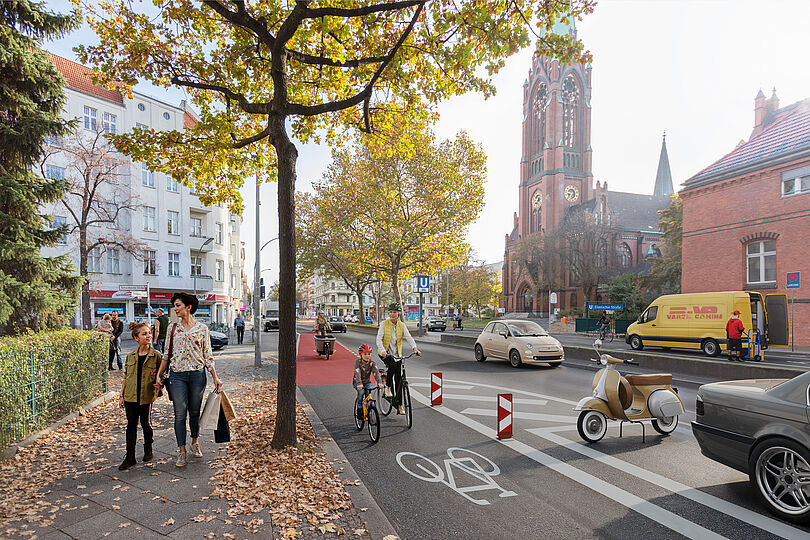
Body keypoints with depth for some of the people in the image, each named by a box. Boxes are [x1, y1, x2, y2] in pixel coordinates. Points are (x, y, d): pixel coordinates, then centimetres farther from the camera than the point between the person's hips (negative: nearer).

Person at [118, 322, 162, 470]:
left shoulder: (157, 356, -4)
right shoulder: (130, 356, 5)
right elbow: (125, 377, 12)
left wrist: (159, 384, -17)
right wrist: (121, 395, 9)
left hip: (146, 397, -3)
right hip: (130, 396, 3)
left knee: (146, 424, 7)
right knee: (131, 425, 7)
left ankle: (148, 451, 29)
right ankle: (130, 457, 16)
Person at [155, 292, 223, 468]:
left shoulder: (202, 328, -1)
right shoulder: (173, 328, 4)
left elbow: (207, 355, 2)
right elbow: (167, 354, 9)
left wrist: (215, 377, -1)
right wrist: (158, 375, 2)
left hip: (197, 374, -1)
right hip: (177, 375, 1)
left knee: (195, 411, 10)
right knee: (180, 413, 1)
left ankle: (195, 442, 31)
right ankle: (181, 450, 10)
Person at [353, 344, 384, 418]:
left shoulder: (372, 363, -12)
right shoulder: (357, 362, -19)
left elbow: (376, 373, -26)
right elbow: (357, 373, -32)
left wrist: (379, 383, -43)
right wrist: (359, 384, -47)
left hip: (367, 382, 2)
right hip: (357, 382, -2)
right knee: (361, 392, -29)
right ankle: (359, 410, -11)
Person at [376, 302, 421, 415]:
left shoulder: (402, 325, 2)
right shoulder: (384, 324, -6)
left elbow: (409, 337, -7)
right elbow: (379, 339, -14)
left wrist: (415, 348, -26)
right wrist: (383, 351, -32)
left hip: (397, 354, 3)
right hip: (385, 353, -3)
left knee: (399, 379, 0)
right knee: (392, 364, -35)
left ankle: (399, 405, 9)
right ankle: (388, 387, -12)